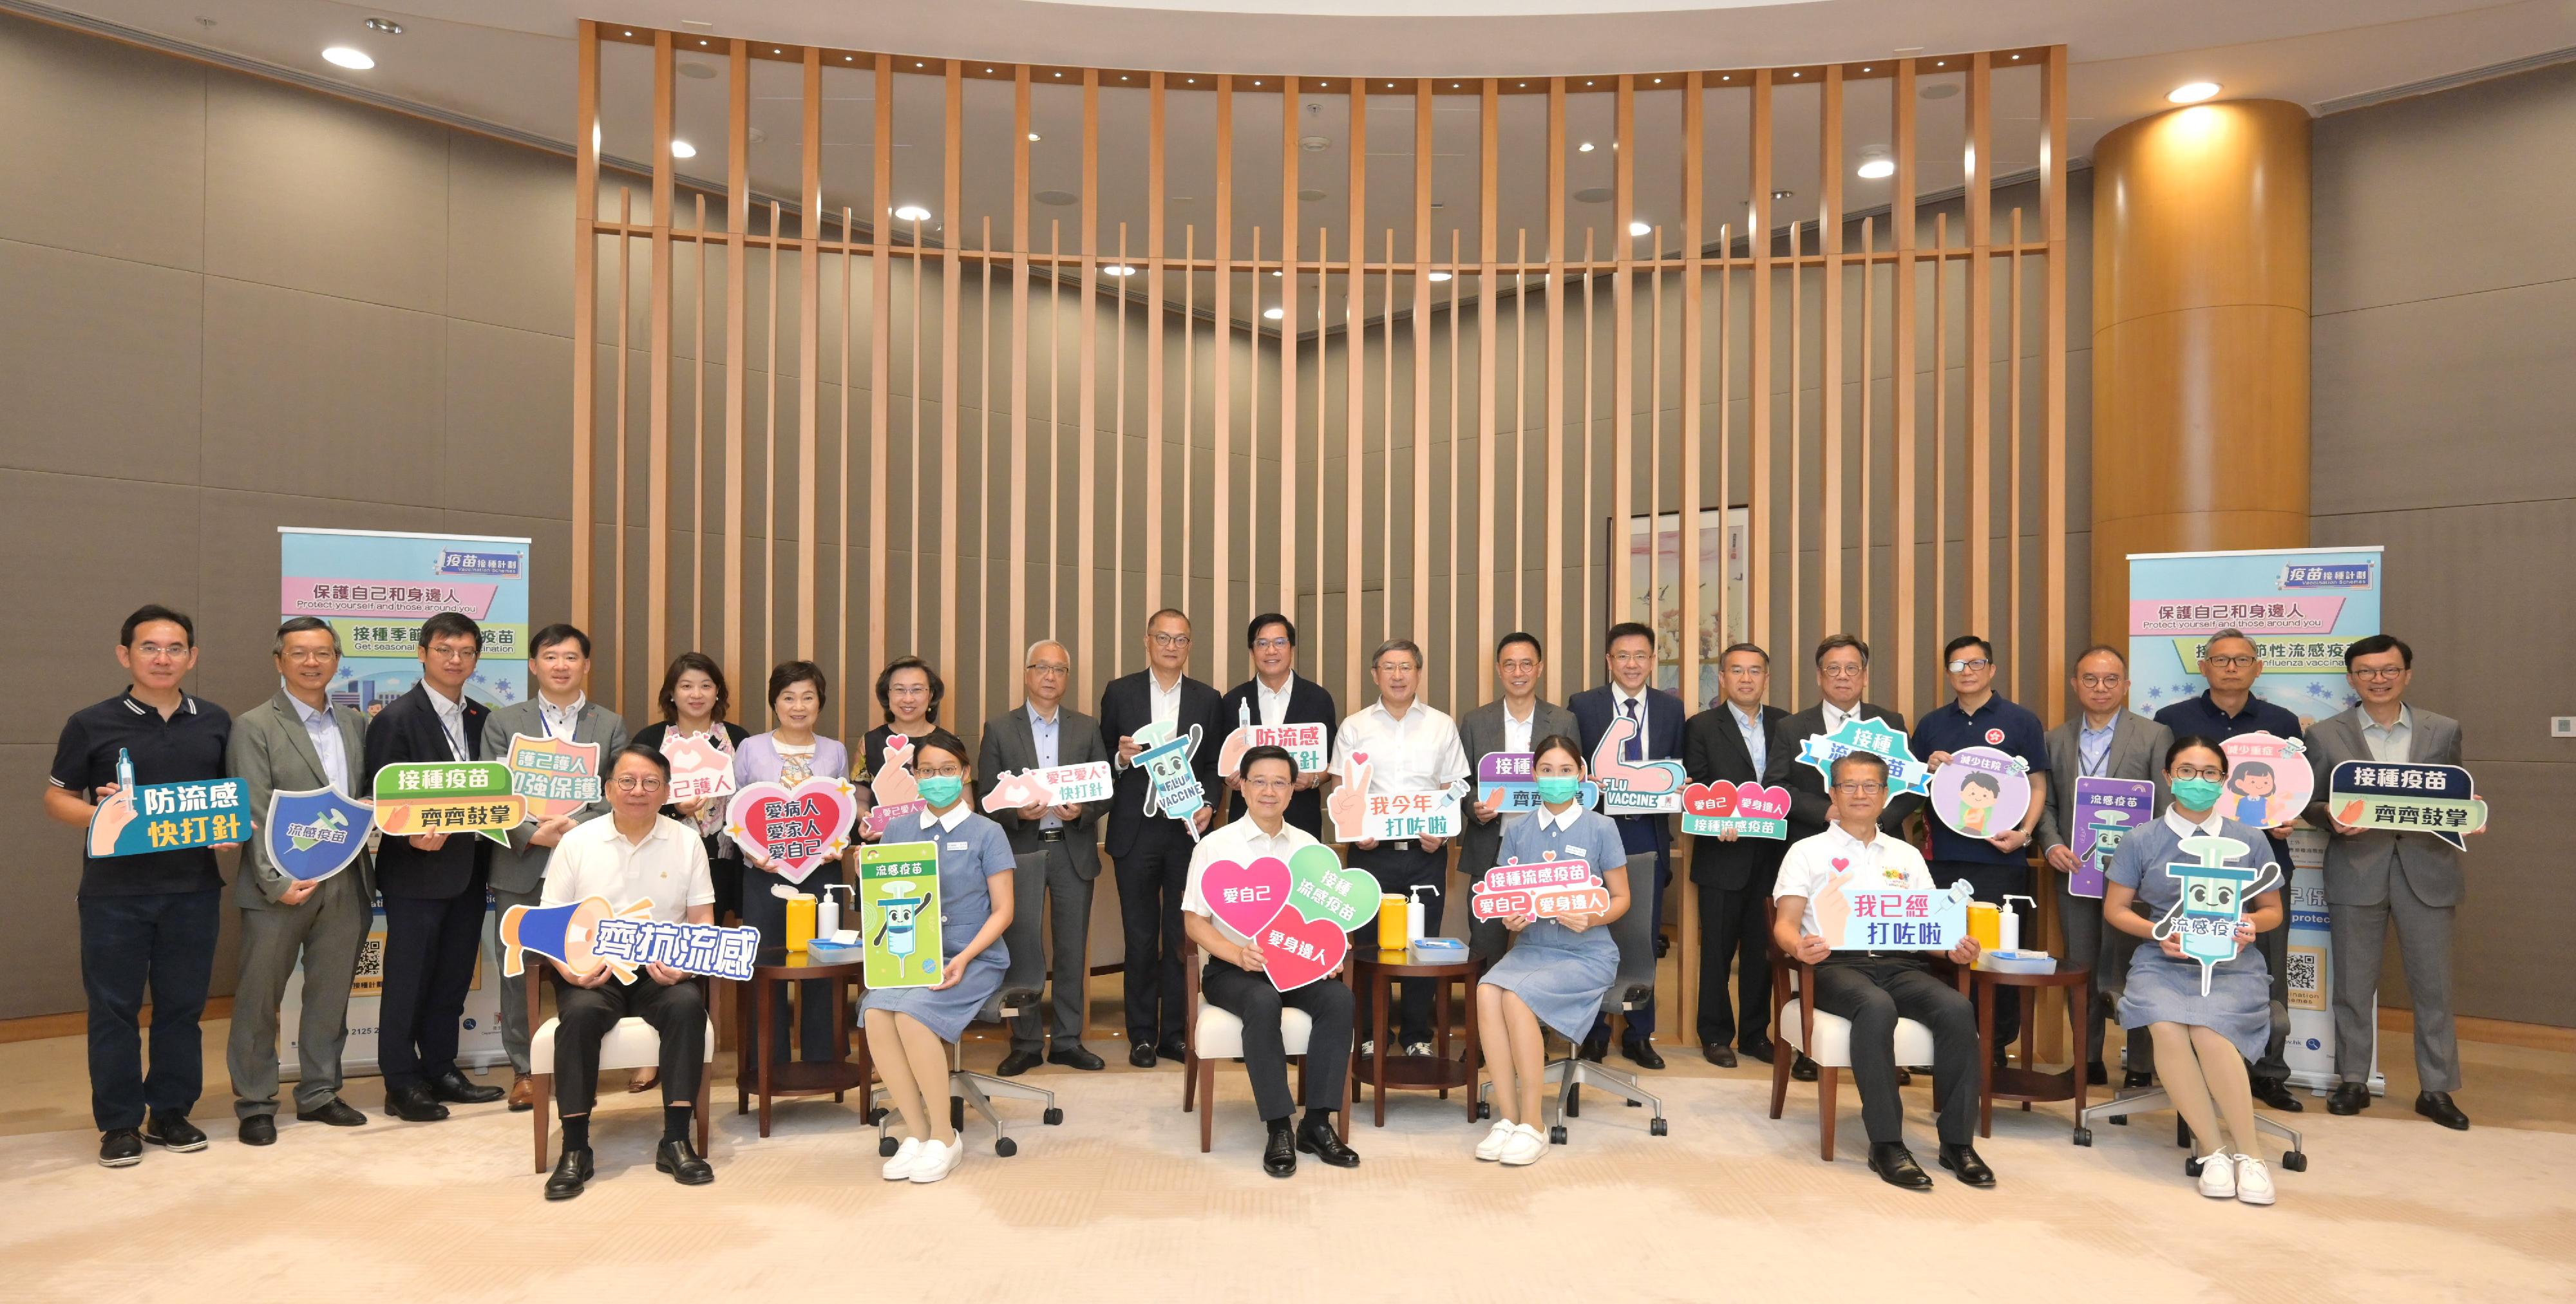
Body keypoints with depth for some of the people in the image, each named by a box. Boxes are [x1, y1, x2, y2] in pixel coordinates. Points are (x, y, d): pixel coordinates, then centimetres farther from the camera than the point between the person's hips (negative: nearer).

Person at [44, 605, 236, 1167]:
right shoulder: (91, 724, 0)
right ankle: (119, 1122, 16)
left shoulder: (215, 723, 7)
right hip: (114, 891, -2)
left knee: (182, 1005, 9)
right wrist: (98, 815, -17)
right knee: (113, 1007, 4)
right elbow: (57, 797, 3)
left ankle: (171, 1112, 22)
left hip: (194, 888, 2)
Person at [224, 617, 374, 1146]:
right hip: (281, 888, -4)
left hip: (346, 884, 4)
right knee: (259, 998, 6)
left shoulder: (355, 723, 11)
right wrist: (277, 881, -17)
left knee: (331, 995, 12)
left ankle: (319, 1093, 25)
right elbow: (253, 814, -10)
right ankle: (255, 1103, 19)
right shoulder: (254, 727, -4)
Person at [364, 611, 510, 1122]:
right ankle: (401, 1085, 12)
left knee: (454, 978, 13)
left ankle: (440, 1071, 25)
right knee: (407, 978, 3)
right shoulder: (396, 719, -8)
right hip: (417, 870, -6)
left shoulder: (482, 718, 10)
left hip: (469, 869, 6)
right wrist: (413, 836, -25)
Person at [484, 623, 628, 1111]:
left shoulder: (610, 726, 9)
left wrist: (575, 826, -15)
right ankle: (523, 1070, 17)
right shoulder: (503, 721, 8)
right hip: (522, 865, 1)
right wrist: (533, 834, -13)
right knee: (517, 968, 5)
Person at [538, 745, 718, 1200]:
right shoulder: (576, 843, 6)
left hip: (662, 973, 0)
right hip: (593, 973, 0)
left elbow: (702, 919, 6)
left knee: (687, 1003, -31)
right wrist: (569, 968, -15)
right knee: (580, 1012, -33)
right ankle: (575, 1149, -22)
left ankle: (676, 1141, -25)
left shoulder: (687, 842, 7)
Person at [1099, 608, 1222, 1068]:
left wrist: (1209, 805, -8)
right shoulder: (1120, 693, 5)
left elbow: (1215, 764, 8)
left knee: (1181, 935, 5)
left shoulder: (1207, 699, 8)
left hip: (1187, 831, 1)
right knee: (1140, 937, 6)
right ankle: (1142, 1034, 15)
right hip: (1136, 830, -1)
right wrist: (1120, 757, -14)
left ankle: (1175, 1032, 15)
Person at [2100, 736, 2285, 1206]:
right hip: (2162, 963, 0)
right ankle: (2213, 1149, -16)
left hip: (2232, 966, 0)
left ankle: (2249, 1152, -14)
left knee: (2210, 1031, -32)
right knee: (2167, 1028, -32)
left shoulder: (2249, 841, 8)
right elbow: (2115, 908, 8)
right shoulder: (2141, 841, 5)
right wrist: (2157, 932, -10)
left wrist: (2249, 926, -9)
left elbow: (2273, 909, 14)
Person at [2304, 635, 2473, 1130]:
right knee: (2353, 984, 6)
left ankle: (2436, 1088, 17)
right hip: (2357, 869, -1)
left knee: (2433, 984, 5)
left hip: (2425, 868, 1)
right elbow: (2309, 802, 5)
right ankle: (2353, 1081, 17)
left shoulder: (2444, 731, 7)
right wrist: (2331, 817, -16)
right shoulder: (2326, 735, 3)